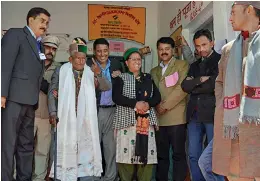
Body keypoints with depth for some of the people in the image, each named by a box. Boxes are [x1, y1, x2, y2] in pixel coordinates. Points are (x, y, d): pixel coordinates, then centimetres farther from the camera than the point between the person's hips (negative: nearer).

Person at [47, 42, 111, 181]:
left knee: (86, 149, 5)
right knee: (67, 149, 8)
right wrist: (53, 112, -8)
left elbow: (107, 88, -3)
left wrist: (99, 75, -21)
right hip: (66, 117, -1)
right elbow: (52, 92, 2)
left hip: (85, 119, 1)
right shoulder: (61, 71, 0)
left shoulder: (91, 72, 4)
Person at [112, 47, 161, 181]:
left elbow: (157, 97, 11)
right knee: (127, 154, -8)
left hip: (146, 121, 3)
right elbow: (116, 97, -7)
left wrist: (148, 104, -10)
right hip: (127, 121, -3)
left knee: (146, 155, -1)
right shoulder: (121, 78, 7)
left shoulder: (148, 78, 19)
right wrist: (135, 103, -16)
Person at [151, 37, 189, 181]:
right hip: (159, 118, 5)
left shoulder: (182, 65, 4)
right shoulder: (154, 71, 22)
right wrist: (156, 106, -1)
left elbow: (182, 87, -9)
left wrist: (166, 105, -11)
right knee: (161, 155, 9)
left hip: (176, 117, -5)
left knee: (178, 154, -3)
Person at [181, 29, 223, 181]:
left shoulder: (221, 60, 2)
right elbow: (185, 86, 5)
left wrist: (194, 86, -1)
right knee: (194, 156, 7)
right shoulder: (195, 65, 21)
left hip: (212, 113, -6)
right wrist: (200, 80, -10)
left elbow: (216, 84, -13)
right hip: (194, 114, 6)